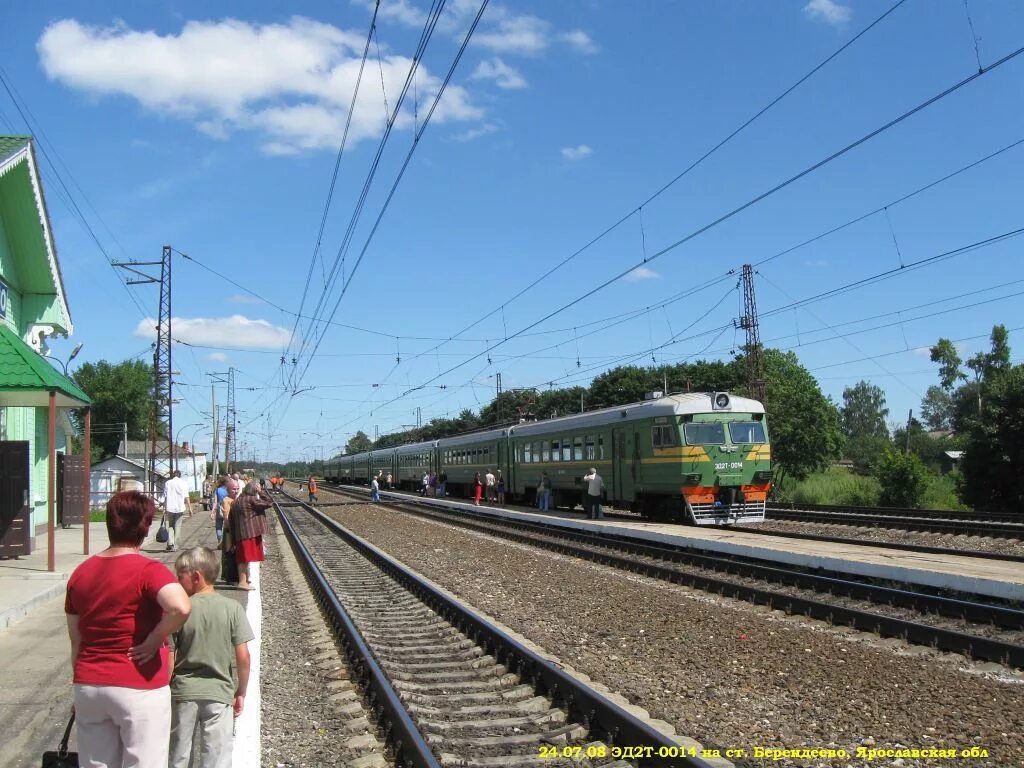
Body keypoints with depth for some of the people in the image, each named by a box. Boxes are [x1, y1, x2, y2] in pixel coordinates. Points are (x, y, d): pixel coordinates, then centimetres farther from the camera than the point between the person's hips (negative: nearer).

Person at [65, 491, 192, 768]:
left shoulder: (81, 573, 6)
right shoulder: (148, 570, -14)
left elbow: (76, 642, 12)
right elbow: (181, 608, -33)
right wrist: (154, 640, -17)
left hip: (89, 686, 6)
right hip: (139, 688, -6)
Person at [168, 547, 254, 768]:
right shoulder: (232, 608, -6)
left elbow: (168, 660, -8)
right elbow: (243, 657, -7)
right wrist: (241, 692, 5)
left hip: (183, 693, 0)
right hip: (219, 693, 0)